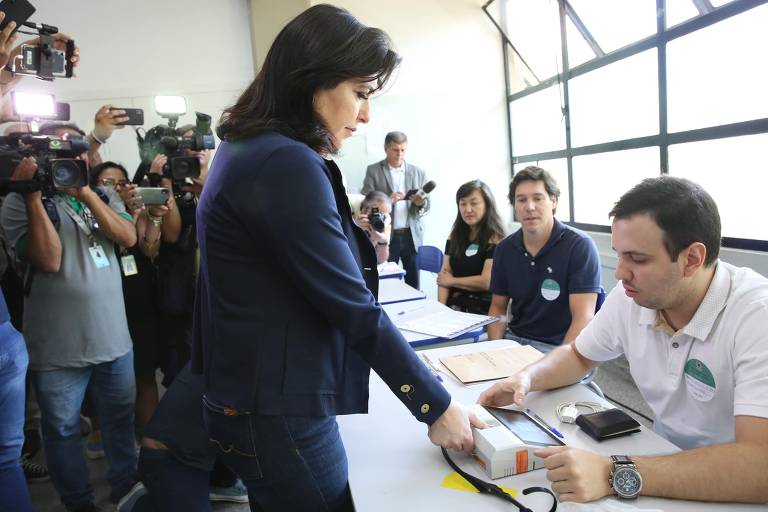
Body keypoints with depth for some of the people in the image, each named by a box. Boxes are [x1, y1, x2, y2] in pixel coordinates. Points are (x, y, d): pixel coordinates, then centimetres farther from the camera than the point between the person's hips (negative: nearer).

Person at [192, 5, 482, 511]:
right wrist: (436, 407, -16)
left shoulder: (247, 148, 8)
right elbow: (354, 309, -24)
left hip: (249, 398, 9)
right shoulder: (286, 163, -24)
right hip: (278, 414, -9)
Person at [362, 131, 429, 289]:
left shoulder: (418, 173, 9)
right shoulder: (373, 171, 2)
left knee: (413, 284, 6)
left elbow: (426, 206, 8)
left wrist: (421, 203, -15)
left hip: (412, 236, 2)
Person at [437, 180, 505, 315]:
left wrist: (452, 281, 0)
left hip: (482, 310, -5)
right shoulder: (455, 236, 11)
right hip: (453, 306, 5)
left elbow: (486, 281, -13)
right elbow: (443, 276, 6)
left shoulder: (494, 238, -6)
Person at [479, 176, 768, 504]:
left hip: (735, 492, -5)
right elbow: (579, 355, 10)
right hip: (666, 461, 5)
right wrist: (526, 378, -9)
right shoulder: (631, 295, -7)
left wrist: (615, 475, -40)